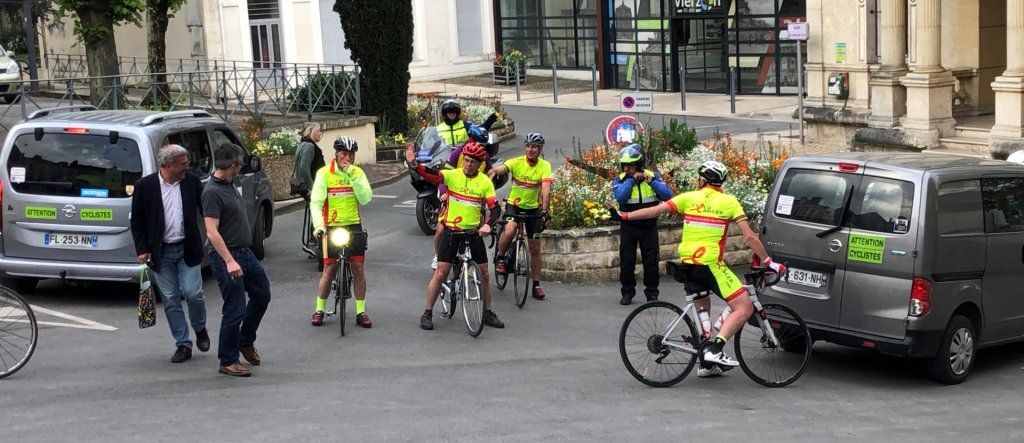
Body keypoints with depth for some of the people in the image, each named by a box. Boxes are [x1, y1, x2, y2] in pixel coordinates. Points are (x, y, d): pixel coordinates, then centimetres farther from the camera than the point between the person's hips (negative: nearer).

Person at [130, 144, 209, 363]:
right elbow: (137, 221, 2)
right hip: (161, 253, 0)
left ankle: (200, 329, 20)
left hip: (187, 249, 0)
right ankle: (183, 345, 13)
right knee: (171, 300, 3)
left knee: (193, 293, -8)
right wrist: (142, 250, -4)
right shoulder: (144, 186, -5)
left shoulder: (192, 182, 0)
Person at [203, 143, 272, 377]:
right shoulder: (212, 192, -19)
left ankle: (245, 342, 35)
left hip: (245, 253, 10)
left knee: (262, 295, 19)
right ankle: (228, 362, 6)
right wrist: (229, 261, -30)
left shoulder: (230, 186, 10)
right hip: (227, 255, -10)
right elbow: (212, 231, -24)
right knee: (235, 309, -5)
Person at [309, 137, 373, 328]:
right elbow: (316, 202, -10)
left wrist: (353, 178, -18)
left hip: (354, 226, 2)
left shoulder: (358, 173, 2)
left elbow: (366, 199, -9)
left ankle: (361, 312, 8)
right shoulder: (324, 173, -6)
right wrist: (318, 224, -24)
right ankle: (319, 310, 14)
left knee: (358, 267, 0)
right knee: (329, 269, 0)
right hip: (331, 227, -2)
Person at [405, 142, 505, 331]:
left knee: (484, 275, 7)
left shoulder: (485, 182, -1)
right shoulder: (452, 175, -5)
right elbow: (432, 175, -21)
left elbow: (495, 208, -5)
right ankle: (427, 314, 7)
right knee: (440, 274, -4)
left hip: (474, 233, 2)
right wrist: (414, 164, -39)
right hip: (451, 231, -2)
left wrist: (488, 224, -25)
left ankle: (488, 313, 23)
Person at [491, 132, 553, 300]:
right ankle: (500, 258, -5)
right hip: (514, 205, -1)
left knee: (535, 249, 6)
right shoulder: (516, 162, -14)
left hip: (533, 208, 1)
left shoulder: (545, 166, -13)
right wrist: (490, 174, -54)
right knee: (509, 231, -32)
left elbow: (546, 190, -25)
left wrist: (545, 212, -38)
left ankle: (536, 285, 17)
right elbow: (497, 170, -30)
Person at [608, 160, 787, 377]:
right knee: (744, 308, -4)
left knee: (702, 309, 23)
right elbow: (750, 237, -4)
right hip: (711, 265, -5)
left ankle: (707, 363, 24)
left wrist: (623, 216, 7)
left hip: (686, 265, 5)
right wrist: (769, 262, 2)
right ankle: (716, 350, -20)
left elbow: (655, 210, 1)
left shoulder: (689, 198, 7)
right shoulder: (729, 202, 1)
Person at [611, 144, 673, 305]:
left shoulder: (652, 176, -2)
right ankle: (627, 292, 17)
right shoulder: (620, 180, -3)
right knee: (626, 261, 2)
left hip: (649, 226, 0)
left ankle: (652, 292, 17)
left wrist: (651, 181, -19)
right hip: (628, 227, 0)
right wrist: (632, 180, -21)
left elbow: (668, 195, -12)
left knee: (651, 261, 3)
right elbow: (620, 197, -22)